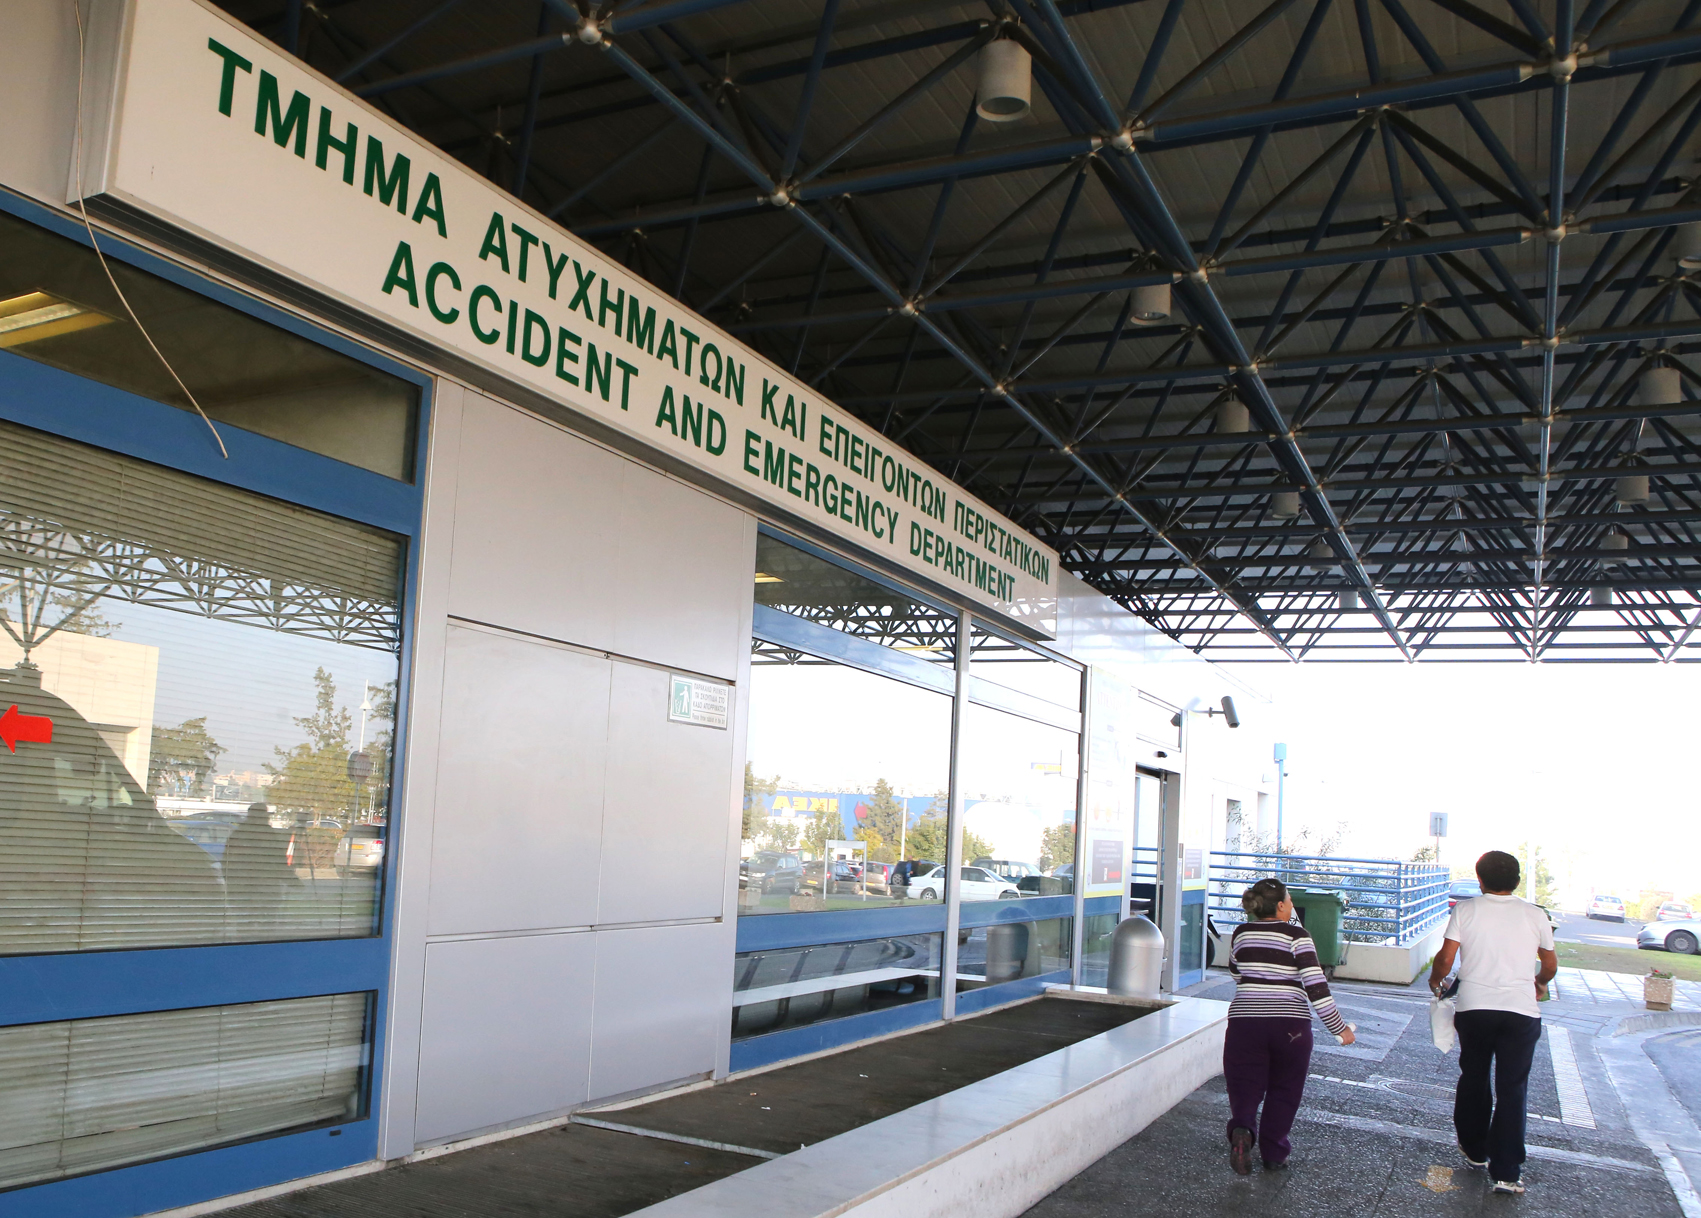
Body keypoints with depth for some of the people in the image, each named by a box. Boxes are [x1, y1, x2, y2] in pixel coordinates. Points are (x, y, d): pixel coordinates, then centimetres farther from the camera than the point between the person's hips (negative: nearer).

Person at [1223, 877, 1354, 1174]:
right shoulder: (1296, 936, -7)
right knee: (1283, 1092, 16)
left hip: (1244, 1020, 2)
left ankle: (1242, 1130, -20)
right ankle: (1274, 1153, 20)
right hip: (1290, 1024, -2)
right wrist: (1339, 1027, -8)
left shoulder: (1241, 933, 5)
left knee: (1244, 1086, 8)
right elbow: (1316, 986, -13)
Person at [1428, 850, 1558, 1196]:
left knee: (1473, 1079, 19)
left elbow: (1445, 959, -5)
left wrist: (1436, 980, 16)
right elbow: (1550, 966, 13)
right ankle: (1506, 1172, 2)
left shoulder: (1465, 910, -3)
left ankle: (1474, 1150, 32)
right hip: (1521, 1011, 0)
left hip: (1474, 1008, 0)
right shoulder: (1534, 915, 2)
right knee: (1512, 1090, 5)